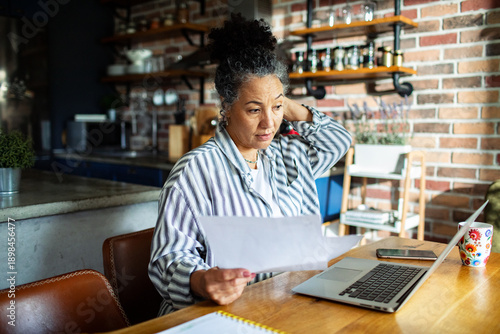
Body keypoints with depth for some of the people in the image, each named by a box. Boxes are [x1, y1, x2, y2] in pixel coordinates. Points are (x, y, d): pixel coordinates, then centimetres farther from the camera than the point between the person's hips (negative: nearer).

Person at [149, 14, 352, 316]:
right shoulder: (196, 169, -11)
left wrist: (288, 108, 13)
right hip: (223, 312, -6)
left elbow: (340, 140, 25)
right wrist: (202, 281, -36)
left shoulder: (287, 155, 12)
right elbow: (171, 256, -14)